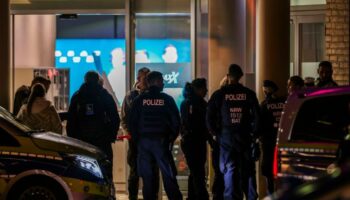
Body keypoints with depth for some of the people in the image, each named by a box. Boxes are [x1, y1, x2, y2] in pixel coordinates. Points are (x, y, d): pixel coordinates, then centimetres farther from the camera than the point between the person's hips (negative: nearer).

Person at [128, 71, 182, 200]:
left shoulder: (139, 100, 3)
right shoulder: (167, 100, -1)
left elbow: (132, 122, 3)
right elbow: (176, 121, 0)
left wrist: (136, 138, 12)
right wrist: (171, 138, 11)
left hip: (143, 141, 2)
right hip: (161, 141, -2)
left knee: (147, 176, 4)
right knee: (168, 175, -1)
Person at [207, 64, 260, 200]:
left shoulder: (219, 94, -3)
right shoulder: (249, 94, 0)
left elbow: (209, 116, -4)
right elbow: (257, 115, -2)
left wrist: (215, 132, 7)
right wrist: (254, 133, 9)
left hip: (226, 136, -1)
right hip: (244, 136, 1)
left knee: (229, 169, 1)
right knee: (247, 169, 9)